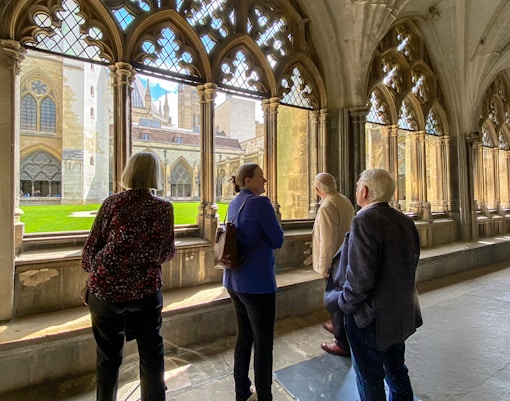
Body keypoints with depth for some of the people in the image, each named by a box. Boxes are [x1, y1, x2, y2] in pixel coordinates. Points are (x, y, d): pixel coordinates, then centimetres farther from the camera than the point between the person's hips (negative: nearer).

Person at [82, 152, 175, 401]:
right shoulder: (164, 208, -7)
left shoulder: (112, 202, -5)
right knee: (151, 354, 18)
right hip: (146, 290, -1)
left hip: (106, 288, 1)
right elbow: (167, 252, -3)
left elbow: (91, 246, -1)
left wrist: (93, 270, 19)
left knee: (108, 357, 20)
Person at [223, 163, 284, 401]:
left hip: (234, 281, 9)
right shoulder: (260, 203, -16)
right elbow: (277, 240, -10)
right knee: (263, 344, 8)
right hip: (257, 283, -8)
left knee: (243, 336, 21)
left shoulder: (234, 204, 9)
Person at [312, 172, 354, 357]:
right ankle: (338, 326, 46)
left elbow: (327, 242, -23)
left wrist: (323, 267, -14)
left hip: (335, 262, -9)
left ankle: (343, 344, 21)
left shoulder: (327, 207, -22)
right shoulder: (345, 201, 5)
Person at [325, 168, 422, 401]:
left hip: (371, 318, -7)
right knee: (396, 370, 29)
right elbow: (410, 267, 7)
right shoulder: (406, 222, -1)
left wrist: (339, 302, -12)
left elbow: (359, 280, -29)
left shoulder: (364, 221, -26)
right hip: (401, 314, 8)